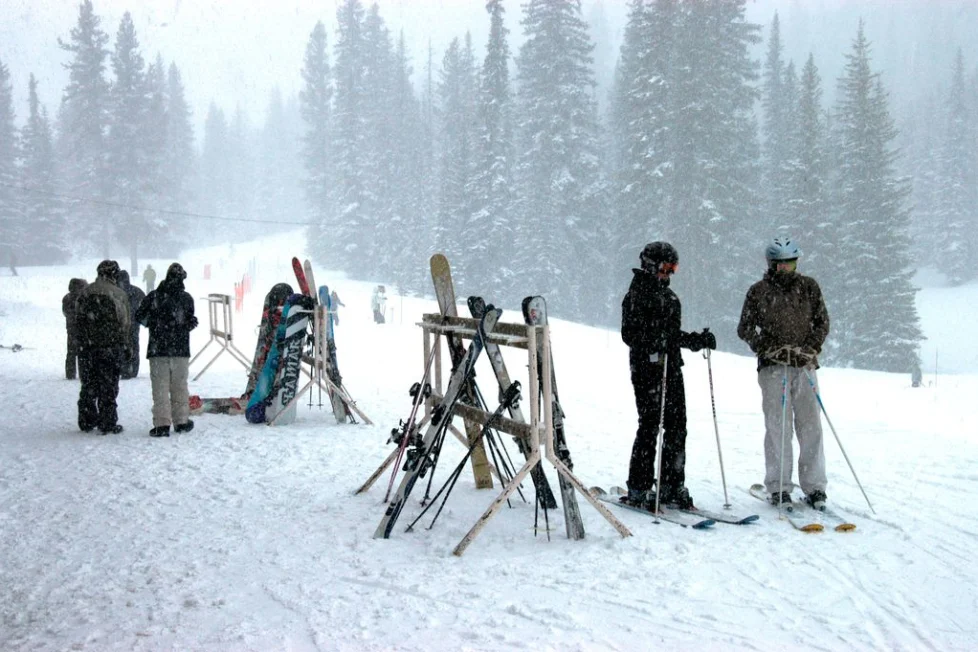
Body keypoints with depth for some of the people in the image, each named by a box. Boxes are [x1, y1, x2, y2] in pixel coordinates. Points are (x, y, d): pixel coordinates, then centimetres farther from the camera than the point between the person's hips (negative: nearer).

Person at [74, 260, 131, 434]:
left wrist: (82, 342, 13)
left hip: (87, 346, 3)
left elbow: (78, 320, 8)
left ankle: (87, 422, 16)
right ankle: (107, 424, 2)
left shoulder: (84, 292, 6)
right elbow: (125, 324, -3)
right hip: (112, 346, -3)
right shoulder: (119, 294, -4)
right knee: (109, 386, 1)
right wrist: (127, 347, 5)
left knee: (88, 386, 11)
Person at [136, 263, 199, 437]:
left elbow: (140, 317, 3)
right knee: (179, 386, 12)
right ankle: (181, 421, 17)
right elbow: (190, 323, -5)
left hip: (157, 350, -1)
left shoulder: (153, 297, -2)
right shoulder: (186, 298, -3)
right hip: (181, 350, 1)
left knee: (160, 387, 1)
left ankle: (162, 424, -4)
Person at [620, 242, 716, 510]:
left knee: (677, 427, 7)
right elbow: (630, 333, -13)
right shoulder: (637, 295, -5)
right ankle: (639, 488, 1)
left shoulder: (669, 296, 20)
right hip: (647, 369, -8)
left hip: (671, 368, 8)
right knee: (650, 426, -7)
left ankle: (672, 486, 15)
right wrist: (655, 343, -26)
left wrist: (699, 340, 13)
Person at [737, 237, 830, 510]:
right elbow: (745, 329, 5)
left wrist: (811, 349, -5)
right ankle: (778, 487, 3)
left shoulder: (809, 286, 9)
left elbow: (822, 321, 11)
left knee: (811, 426, 0)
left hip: (805, 366, 2)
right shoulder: (759, 291, 3)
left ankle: (814, 487, 7)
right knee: (778, 426, -3)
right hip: (773, 367, -2)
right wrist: (770, 348, -8)